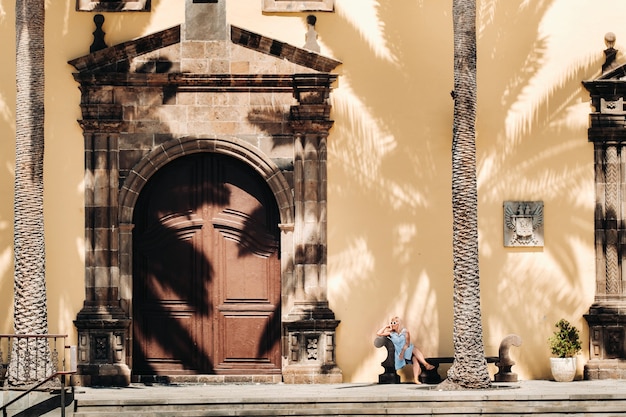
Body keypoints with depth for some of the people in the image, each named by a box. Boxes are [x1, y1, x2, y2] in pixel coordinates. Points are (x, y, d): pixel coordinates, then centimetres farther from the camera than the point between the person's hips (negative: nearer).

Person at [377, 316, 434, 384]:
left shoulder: (405, 332, 6)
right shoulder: (391, 333, 10)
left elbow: (407, 344, -4)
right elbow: (378, 333, 5)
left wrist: (403, 351, -20)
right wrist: (386, 326, 5)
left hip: (408, 350, 1)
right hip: (400, 352, -1)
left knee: (415, 359, -33)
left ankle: (416, 378, -43)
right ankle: (426, 365, -39)